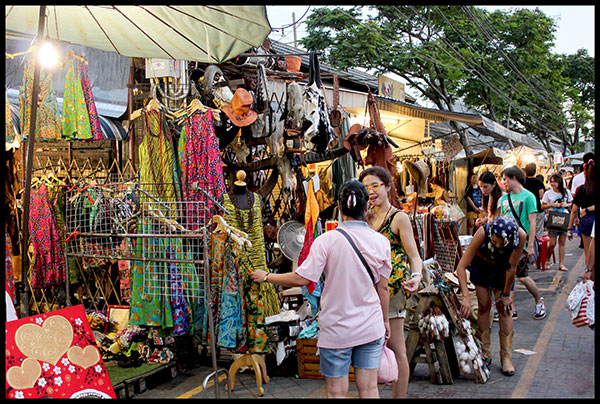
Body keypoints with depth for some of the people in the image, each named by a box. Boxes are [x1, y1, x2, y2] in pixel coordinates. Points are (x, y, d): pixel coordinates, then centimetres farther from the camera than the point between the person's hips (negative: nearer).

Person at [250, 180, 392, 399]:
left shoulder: (327, 240, -14)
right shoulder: (380, 241, -4)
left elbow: (302, 278, -14)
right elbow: (382, 287, 2)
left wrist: (266, 277, 0)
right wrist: (385, 320, 17)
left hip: (336, 329, -3)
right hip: (370, 328, 3)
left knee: (337, 392, 8)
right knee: (369, 389, 12)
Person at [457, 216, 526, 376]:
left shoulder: (520, 235, -37)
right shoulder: (483, 232, -40)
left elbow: (512, 267, -22)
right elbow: (461, 267, -39)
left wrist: (506, 294, -12)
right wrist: (466, 296, -45)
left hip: (502, 267, 1)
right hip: (481, 264, -1)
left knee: (505, 308, -4)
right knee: (484, 305, -3)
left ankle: (506, 357, 5)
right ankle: (485, 354, 9)